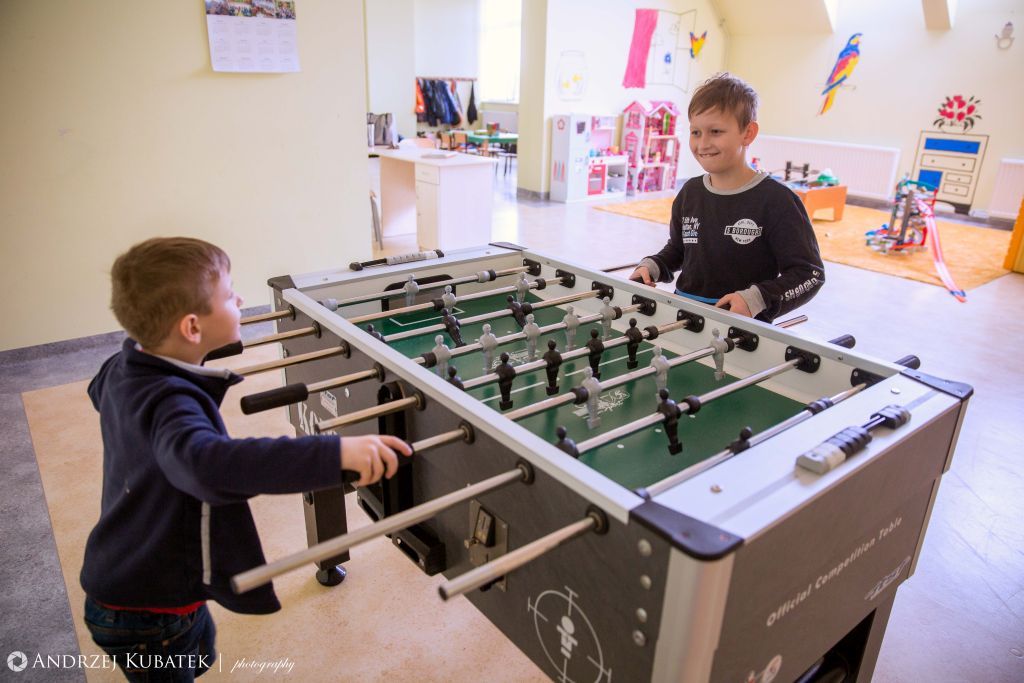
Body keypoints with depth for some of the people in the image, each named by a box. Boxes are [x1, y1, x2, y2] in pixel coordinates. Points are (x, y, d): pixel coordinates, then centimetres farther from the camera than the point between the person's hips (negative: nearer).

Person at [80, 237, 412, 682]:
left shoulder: (122, 369, -5)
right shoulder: (169, 403, -35)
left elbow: (100, 391, 20)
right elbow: (207, 462, -57)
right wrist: (334, 453, -63)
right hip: (145, 616, -8)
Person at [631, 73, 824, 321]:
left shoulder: (777, 200, -10)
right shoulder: (690, 192, 9)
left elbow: (810, 273, -8)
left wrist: (756, 299, -22)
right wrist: (652, 267, 5)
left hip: (743, 327, -3)